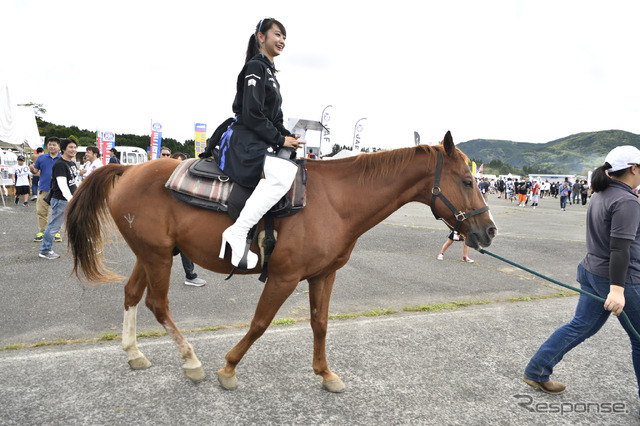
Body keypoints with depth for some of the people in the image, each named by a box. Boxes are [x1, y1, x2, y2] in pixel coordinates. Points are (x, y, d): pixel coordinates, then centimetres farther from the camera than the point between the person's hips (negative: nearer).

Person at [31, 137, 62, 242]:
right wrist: (32, 169, -12)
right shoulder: (41, 158, 11)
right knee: (41, 212, 3)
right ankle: (41, 232, 13)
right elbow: (35, 170, 11)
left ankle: (57, 233, 11)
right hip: (43, 189, 2)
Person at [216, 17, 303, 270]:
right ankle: (237, 234, -32)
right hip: (244, 143, -10)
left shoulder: (269, 72, 24)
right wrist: (280, 140, -12)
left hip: (260, 145, 10)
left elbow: (274, 117, 24)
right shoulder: (255, 67, -5)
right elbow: (252, 114, -17)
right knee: (284, 172, -34)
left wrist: (288, 137, 7)